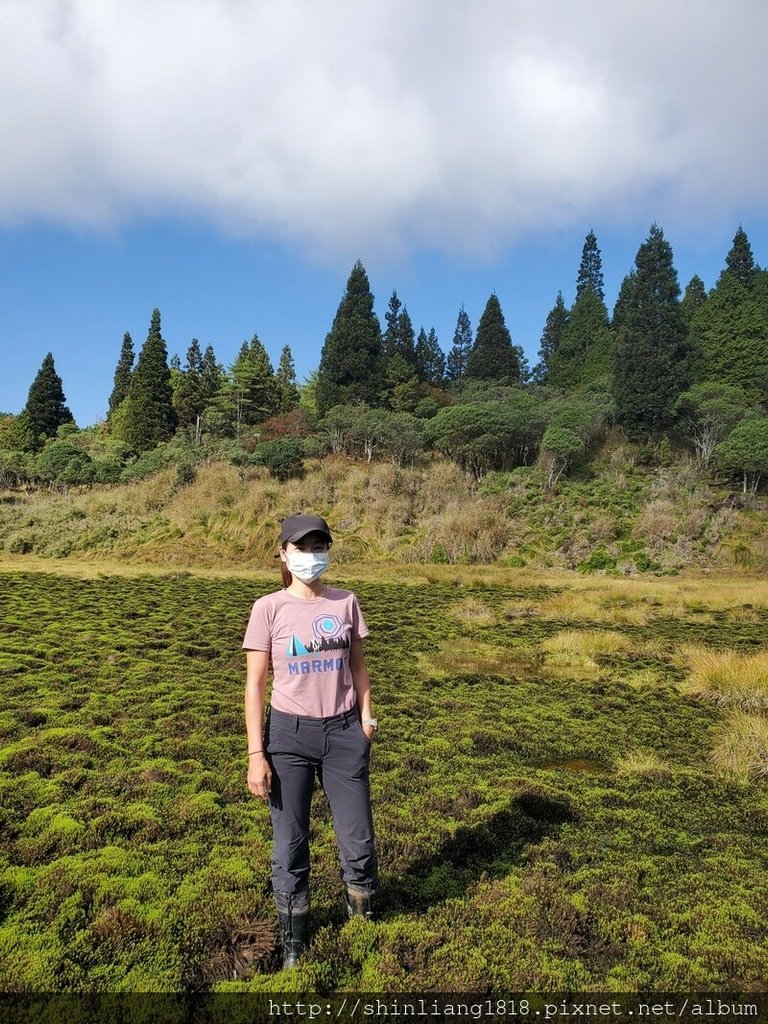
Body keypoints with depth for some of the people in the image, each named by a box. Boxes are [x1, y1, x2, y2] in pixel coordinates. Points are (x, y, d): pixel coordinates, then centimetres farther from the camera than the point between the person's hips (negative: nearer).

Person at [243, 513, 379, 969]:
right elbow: (255, 684, -5)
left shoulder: (346, 603, 0)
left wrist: (367, 718, 0)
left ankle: (365, 926, 37)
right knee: (290, 846, 11)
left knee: (359, 842, 9)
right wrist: (256, 754, -7)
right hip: (288, 734, -1)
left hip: (343, 732, 2)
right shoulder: (269, 608, -7)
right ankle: (294, 943, 35)